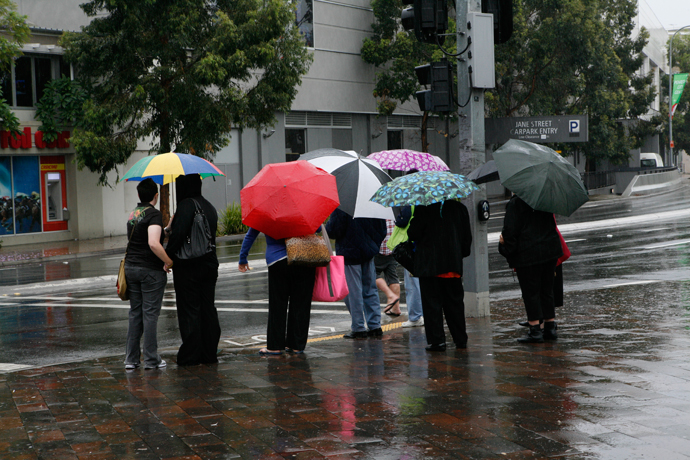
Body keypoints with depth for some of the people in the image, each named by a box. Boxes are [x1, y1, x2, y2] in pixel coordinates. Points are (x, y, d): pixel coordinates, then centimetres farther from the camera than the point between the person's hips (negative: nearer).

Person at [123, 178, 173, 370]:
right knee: (150, 314, -1)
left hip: (131, 267, 7)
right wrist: (169, 261, -15)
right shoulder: (154, 214, -14)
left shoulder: (133, 214, 12)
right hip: (151, 270, -7)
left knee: (135, 313, 13)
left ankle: (131, 358, 14)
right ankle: (151, 360, 4)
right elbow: (153, 244, -27)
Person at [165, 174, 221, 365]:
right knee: (208, 308, 11)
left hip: (187, 265, -7)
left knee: (189, 310, -1)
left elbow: (179, 234, -25)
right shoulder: (209, 207, 12)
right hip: (209, 263, 8)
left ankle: (190, 356, 2)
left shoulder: (186, 205, -15)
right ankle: (209, 353, 15)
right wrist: (172, 228, 20)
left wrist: (168, 256, -16)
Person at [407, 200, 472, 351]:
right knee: (454, 302, 14)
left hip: (429, 264, -4)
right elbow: (467, 236, 10)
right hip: (453, 264, 4)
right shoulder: (459, 208, 4)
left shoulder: (423, 208, -10)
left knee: (431, 302, 3)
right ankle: (461, 340, 18)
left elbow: (414, 234, -10)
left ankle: (437, 340, 0)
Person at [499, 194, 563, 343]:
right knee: (547, 290, 15)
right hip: (550, 251, 7)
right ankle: (550, 327, 19)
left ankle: (535, 330, -2)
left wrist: (506, 247, 0)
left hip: (527, 255, -7)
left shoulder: (515, 203, -13)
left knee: (530, 292, -1)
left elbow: (510, 230, -15)